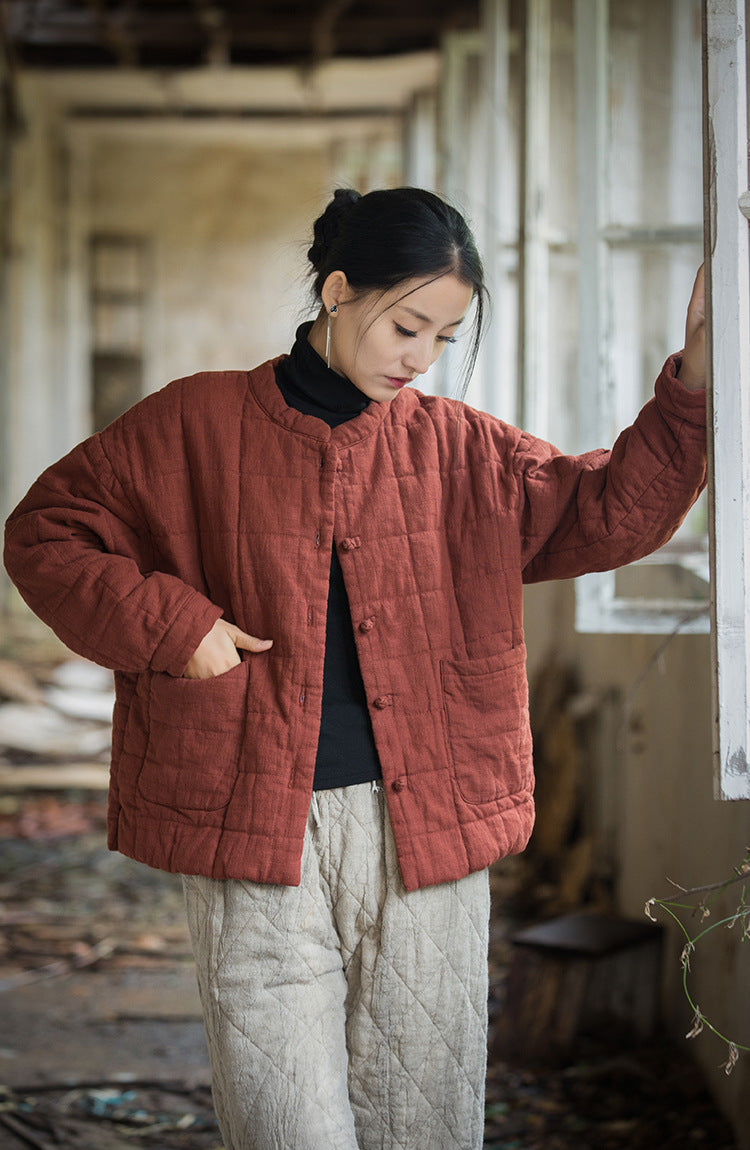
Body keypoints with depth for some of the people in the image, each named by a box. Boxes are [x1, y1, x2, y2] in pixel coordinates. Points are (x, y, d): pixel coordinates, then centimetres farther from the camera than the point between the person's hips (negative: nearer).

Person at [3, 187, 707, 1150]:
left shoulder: (460, 451, 10)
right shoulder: (198, 423, 2)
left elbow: (610, 513, 8)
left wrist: (695, 381, -4)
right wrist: (170, 625, -7)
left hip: (425, 830, 3)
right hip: (253, 828, -2)